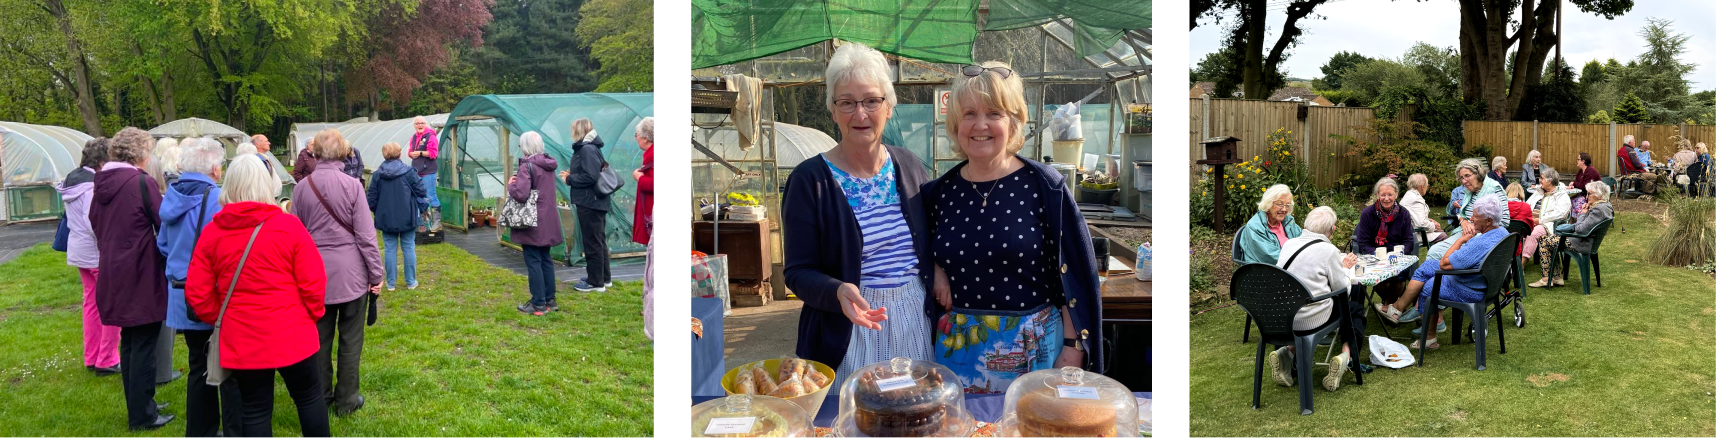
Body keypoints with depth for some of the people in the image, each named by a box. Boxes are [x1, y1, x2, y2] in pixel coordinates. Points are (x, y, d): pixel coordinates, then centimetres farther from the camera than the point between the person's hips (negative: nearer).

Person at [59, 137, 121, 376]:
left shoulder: (73, 180, 10)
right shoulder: (93, 185, -21)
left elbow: (72, 219, 17)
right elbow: (94, 222, -24)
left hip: (79, 250, 10)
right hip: (99, 253, -10)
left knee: (91, 303, 17)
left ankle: (92, 357, 24)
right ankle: (107, 360, 2)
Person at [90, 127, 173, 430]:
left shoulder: (102, 183, 7)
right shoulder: (142, 183, -16)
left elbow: (94, 223, 17)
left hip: (114, 273, 8)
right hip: (142, 274, -8)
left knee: (129, 341, 17)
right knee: (144, 345, 0)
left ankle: (137, 405, 27)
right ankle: (142, 415, 6)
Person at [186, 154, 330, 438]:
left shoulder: (212, 232, -2)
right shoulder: (289, 226, -10)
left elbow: (196, 293, -1)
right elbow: (313, 283, -9)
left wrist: (221, 320, 15)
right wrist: (311, 316, 8)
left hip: (241, 339, 3)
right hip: (291, 334, -2)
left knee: (255, 410, 12)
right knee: (309, 398, 15)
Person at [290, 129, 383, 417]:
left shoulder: (302, 187, -1)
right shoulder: (352, 185, -10)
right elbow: (365, 235, -10)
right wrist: (376, 274, -3)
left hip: (315, 274, 3)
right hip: (351, 273, -3)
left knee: (319, 337, 14)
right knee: (351, 339, 7)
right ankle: (346, 400, 13)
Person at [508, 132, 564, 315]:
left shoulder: (527, 166, -17)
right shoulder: (548, 164, 9)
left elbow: (520, 194, -25)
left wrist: (510, 184, -5)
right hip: (547, 221, 8)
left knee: (533, 262, -1)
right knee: (545, 259, 16)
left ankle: (538, 304, 1)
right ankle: (550, 300, 22)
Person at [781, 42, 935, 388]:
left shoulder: (909, 167, 4)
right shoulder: (809, 180, -8)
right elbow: (798, 272, -8)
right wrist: (838, 292, -27)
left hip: (915, 322, 4)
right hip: (845, 336, -3)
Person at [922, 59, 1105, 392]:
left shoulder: (1044, 186, -8)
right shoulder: (941, 192, 1)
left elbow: (1076, 274, -6)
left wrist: (1073, 351, -8)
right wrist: (934, 270, -2)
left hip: (1032, 348, -2)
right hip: (957, 348, 3)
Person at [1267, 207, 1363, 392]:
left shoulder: (1289, 244, 7)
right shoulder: (1328, 250, -10)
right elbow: (1343, 289, -1)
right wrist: (1344, 269, 17)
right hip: (1310, 319, -5)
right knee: (1355, 307, 20)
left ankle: (1288, 352, 14)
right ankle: (1346, 355, 1)